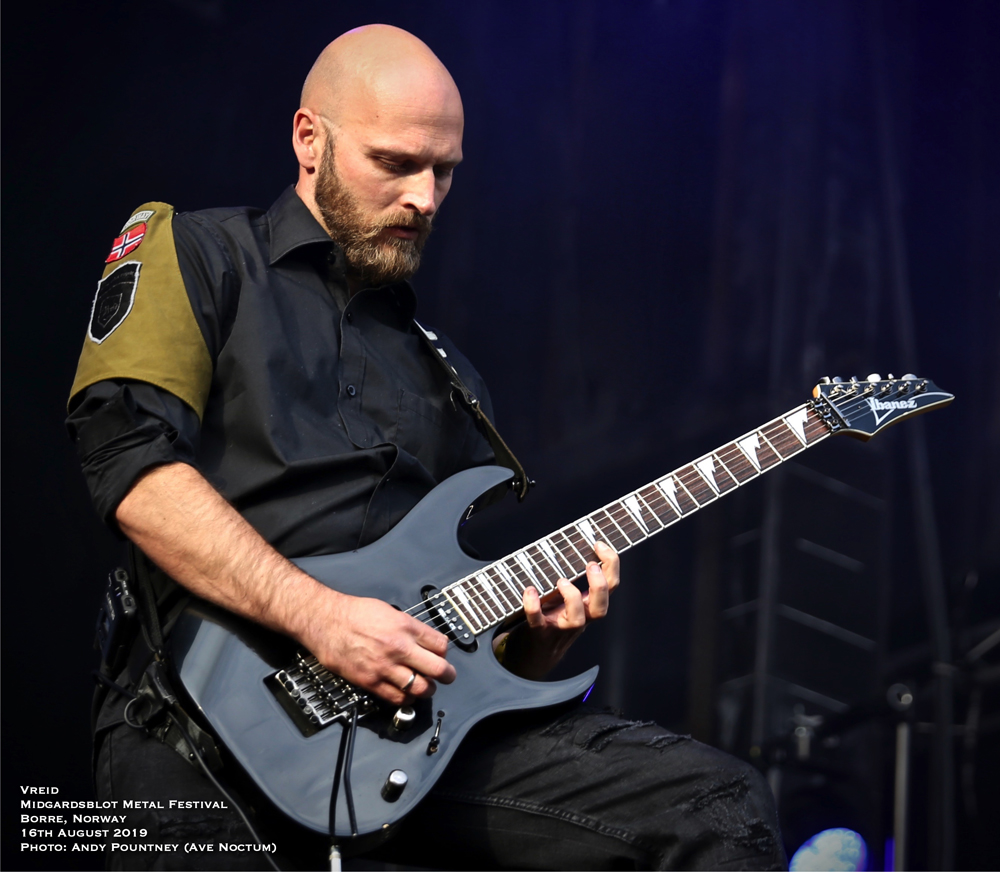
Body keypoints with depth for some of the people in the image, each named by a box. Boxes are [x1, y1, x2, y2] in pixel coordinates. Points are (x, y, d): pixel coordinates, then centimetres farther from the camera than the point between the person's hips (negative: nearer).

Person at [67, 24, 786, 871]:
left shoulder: (445, 371, 27)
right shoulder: (187, 254, 10)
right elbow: (131, 457, -8)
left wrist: (539, 627, 3)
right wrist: (319, 616, -17)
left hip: (419, 704, 6)